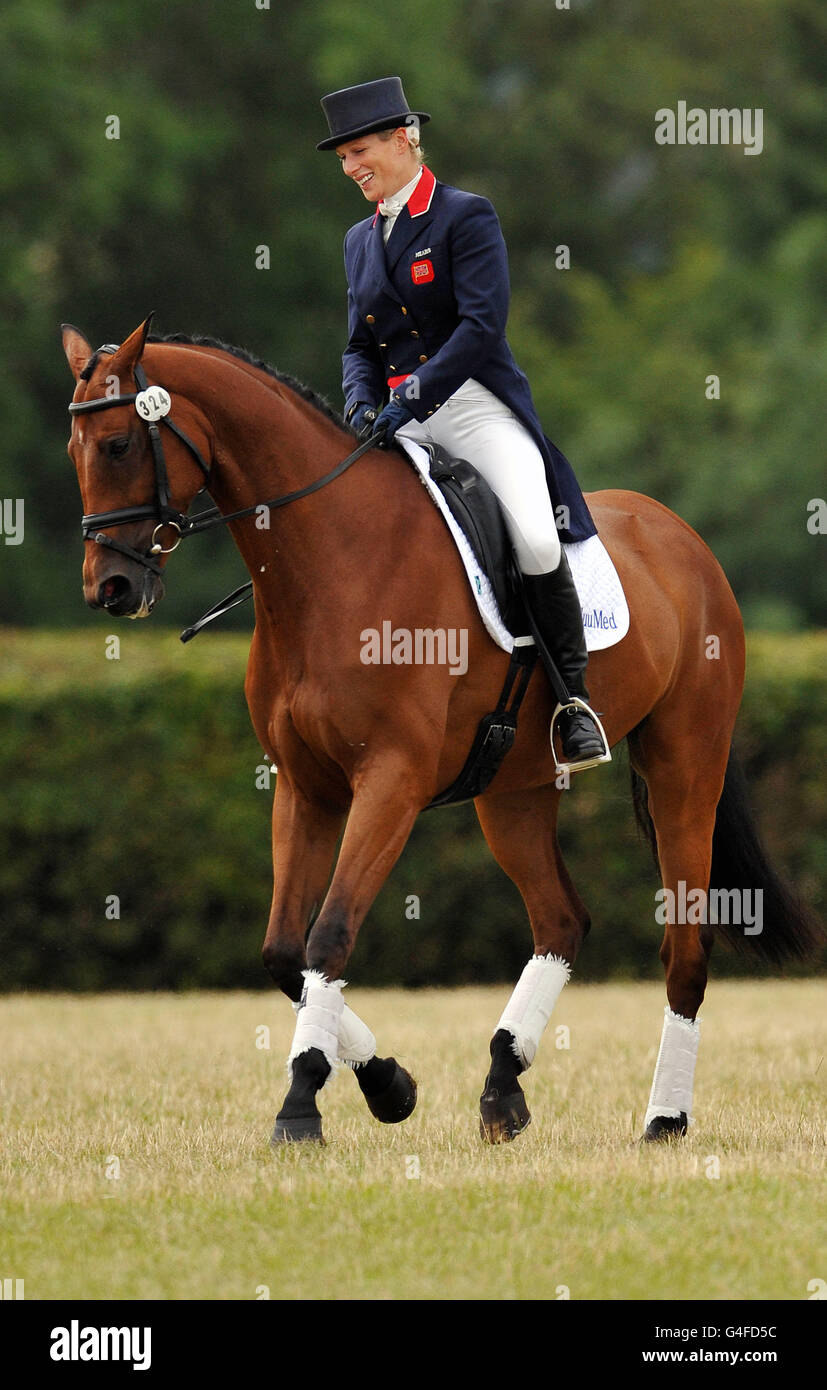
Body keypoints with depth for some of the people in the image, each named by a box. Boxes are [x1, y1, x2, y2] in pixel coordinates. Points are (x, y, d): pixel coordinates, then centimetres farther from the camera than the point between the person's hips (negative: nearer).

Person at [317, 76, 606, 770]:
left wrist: (411, 396, -21)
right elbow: (361, 346, 17)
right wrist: (363, 405, -5)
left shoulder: (466, 216, -3)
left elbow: (482, 324, -14)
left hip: (477, 405, -6)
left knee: (537, 540, -26)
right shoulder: (361, 239, 17)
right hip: (400, 420, 6)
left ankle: (573, 701, -13)